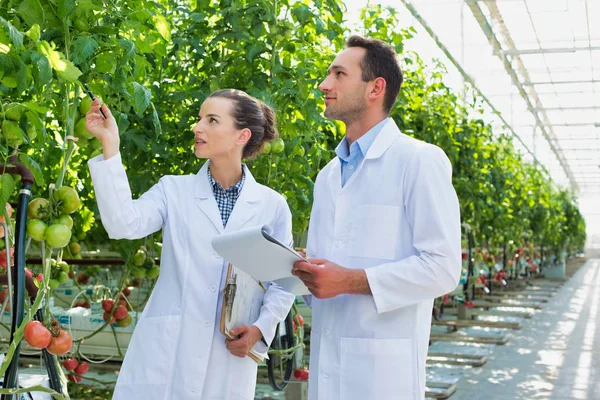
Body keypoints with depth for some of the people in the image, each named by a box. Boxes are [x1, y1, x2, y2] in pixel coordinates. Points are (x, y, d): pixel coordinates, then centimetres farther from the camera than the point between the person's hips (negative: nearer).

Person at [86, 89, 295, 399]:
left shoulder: (272, 205, 3)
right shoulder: (173, 190, 4)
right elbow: (123, 224, -13)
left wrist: (260, 328, -9)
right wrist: (110, 146, -15)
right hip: (165, 353, 0)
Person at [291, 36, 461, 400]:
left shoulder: (419, 160, -8)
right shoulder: (328, 175, 15)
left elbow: (442, 268, -14)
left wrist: (351, 281, -19)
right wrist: (297, 269, -1)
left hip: (384, 362, -6)